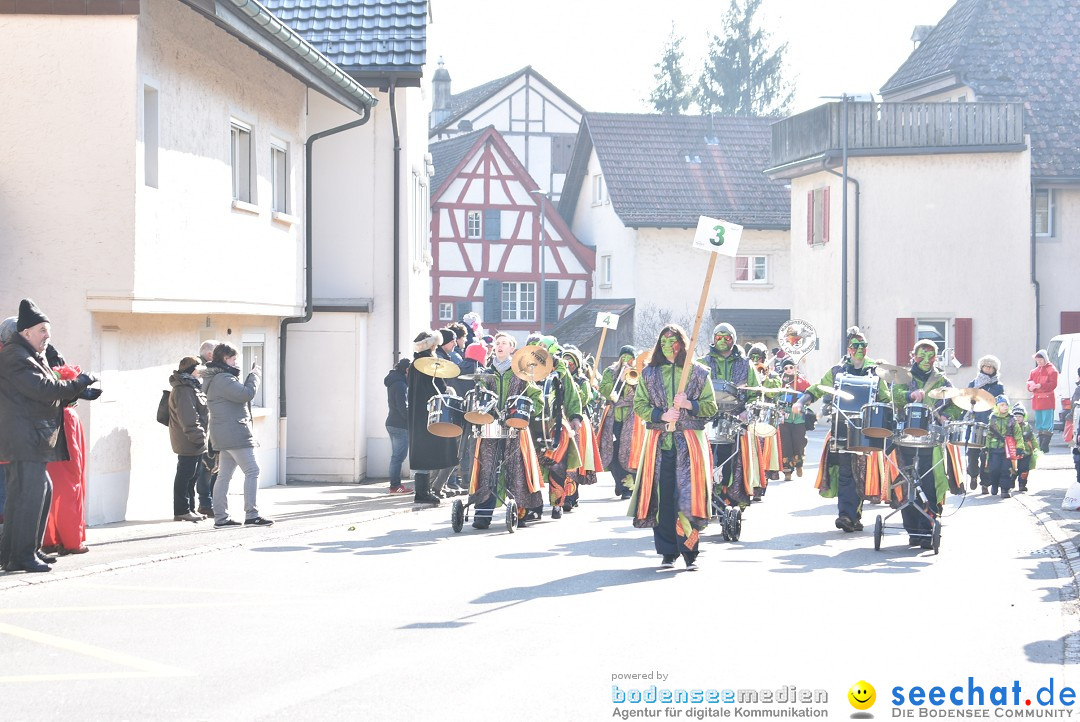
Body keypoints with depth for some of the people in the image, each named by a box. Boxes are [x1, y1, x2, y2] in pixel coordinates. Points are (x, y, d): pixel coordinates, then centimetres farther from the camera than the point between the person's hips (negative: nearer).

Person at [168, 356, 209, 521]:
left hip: (195, 442, 11)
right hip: (188, 443, -11)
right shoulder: (183, 390, -15)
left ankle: (189, 509, 21)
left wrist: (201, 436, 22)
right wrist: (197, 437, -23)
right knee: (185, 475, -7)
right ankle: (182, 511, -5)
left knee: (191, 476, 14)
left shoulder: (192, 387, 20)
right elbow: (187, 416, -22)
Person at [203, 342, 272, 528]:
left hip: (226, 435, 11)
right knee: (252, 470, -9)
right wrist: (255, 376, -7)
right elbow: (246, 394, -21)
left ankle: (220, 518, 8)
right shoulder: (223, 379, -15)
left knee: (224, 475, 8)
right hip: (234, 433, -11)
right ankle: (251, 515, -11)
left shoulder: (221, 378, 19)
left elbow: (238, 395, 25)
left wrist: (251, 377, 13)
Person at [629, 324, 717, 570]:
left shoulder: (698, 372, 7)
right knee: (663, 497, -2)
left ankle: (690, 552, 0)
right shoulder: (649, 373, 11)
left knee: (688, 496, -9)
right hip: (660, 443, 2)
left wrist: (689, 404, -11)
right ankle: (668, 552, 6)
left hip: (690, 443, -2)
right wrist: (662, 415, -8)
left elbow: (711, 407, 6)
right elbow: (639, 405, 8)